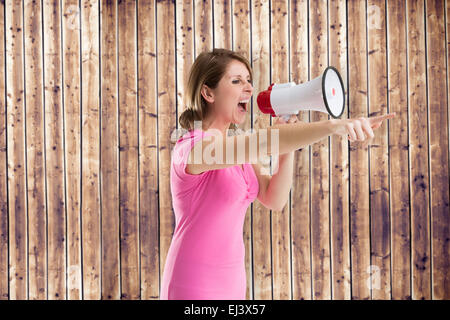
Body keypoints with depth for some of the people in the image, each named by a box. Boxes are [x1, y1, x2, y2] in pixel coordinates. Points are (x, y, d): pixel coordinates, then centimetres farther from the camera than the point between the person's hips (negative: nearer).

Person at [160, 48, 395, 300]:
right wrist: (332, 126, -46)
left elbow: (274, 200, 1)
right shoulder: (192, 149, -20)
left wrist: (288, 146, -11)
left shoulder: (238, 149, 9)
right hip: (194, 289, -8)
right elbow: (263, 142, -37)